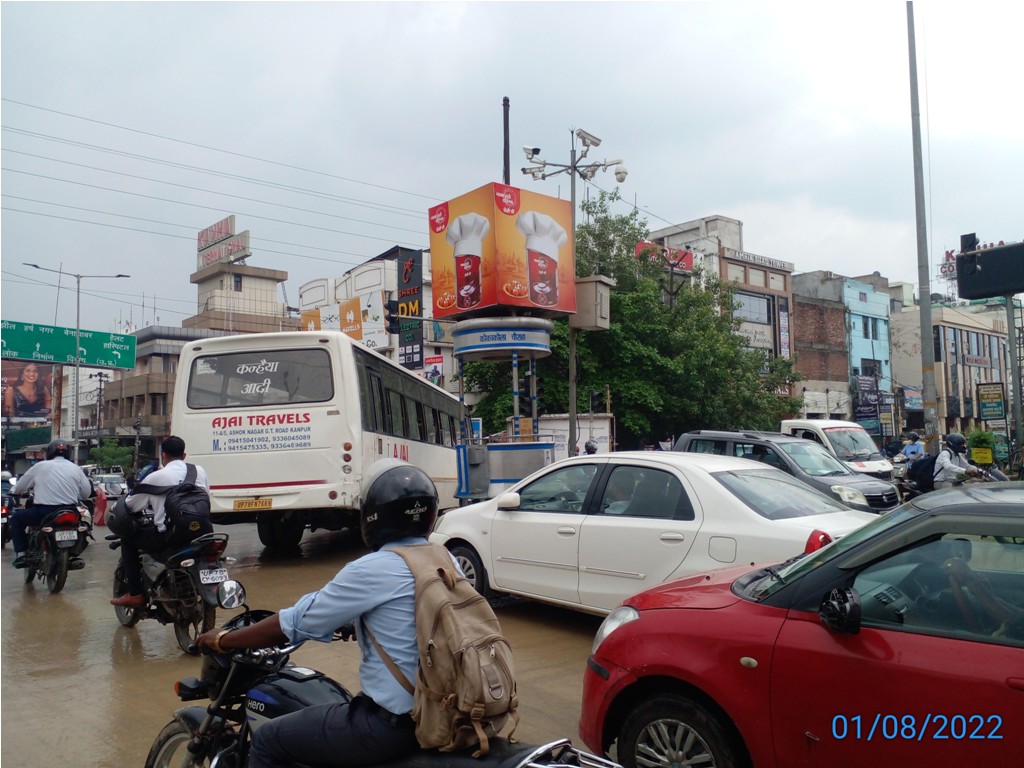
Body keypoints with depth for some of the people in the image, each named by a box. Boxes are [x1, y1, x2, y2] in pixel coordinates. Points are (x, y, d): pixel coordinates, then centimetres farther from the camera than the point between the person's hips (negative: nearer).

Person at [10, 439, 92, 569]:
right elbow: (87, 493, 10)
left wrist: (24, 492, 36)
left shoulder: (40, 466, 4)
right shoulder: (75, 468, 9)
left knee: (16, 519, 24)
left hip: (44, 512, -2)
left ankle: (21, 555, 11)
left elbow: (18, 489, 12)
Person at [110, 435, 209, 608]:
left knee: (128, 538, 18)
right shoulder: (200, 471, 5)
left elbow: (131, 504, 4)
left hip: (168, 537, -5)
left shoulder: (156, 477, -5)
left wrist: (120, 505, 27)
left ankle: (135, 594, 13)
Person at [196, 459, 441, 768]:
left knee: (268, 741, 9)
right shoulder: (446, 561, 3)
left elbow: (294, 623, -10)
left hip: (395, 722, -8)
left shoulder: (372, 570, -17)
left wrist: (223, 639, 4)